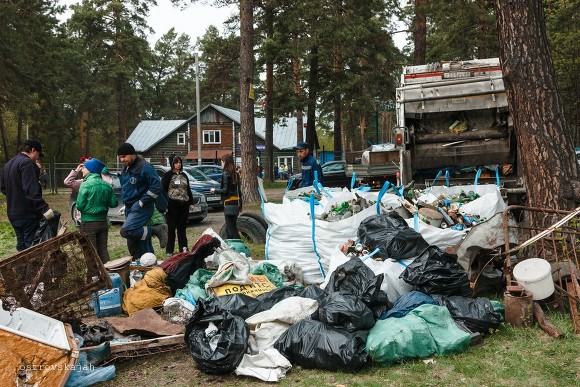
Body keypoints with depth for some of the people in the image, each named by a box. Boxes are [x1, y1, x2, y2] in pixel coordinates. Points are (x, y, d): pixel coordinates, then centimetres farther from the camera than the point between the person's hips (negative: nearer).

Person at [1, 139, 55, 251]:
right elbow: (32, 190, -25)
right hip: (28, 214, -9)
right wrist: (44, 208, -28)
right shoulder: (27, 163, -14)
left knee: (21, 246, 16)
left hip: (13, 214, 9)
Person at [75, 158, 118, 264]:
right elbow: (114, 203, 2)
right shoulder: (107, 185, 1)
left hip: (88, 223, -5)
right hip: (103, 222, 5)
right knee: (103, 250, 14)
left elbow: (79, 206, -15)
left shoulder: (85, 185, -14)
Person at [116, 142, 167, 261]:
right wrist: (125, 200, 14)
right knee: (132, 243, 7)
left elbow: (156, 186, -18)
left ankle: (157, 230, -12)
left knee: (126, 231, -26)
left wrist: (141, 202, -17)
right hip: (129, 208, 9)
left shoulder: (145, 167, -13)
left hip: (141, 208, -8)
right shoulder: (125, 169, 14)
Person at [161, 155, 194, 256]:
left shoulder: (184, 175, 17)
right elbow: (163, 190, -6)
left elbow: (188, 190, 22)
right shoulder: (168, 175, -1)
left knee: (182, 227, 8)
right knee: (171, 228, -1)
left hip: (184, 204, 5)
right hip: (172, 204, -5)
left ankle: (183, 249, 14)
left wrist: (191, 202, 16)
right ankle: (169, 250, 5)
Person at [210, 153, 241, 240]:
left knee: (232, 229, -6)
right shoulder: (235, 174, 12)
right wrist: (240, 205, 19)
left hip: (229, 204, -9)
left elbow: (225, 190, -17)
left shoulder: (225, 174, -11)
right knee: (228, 229, 17)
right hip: (236, 202, 9)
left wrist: (215, 190, -1)